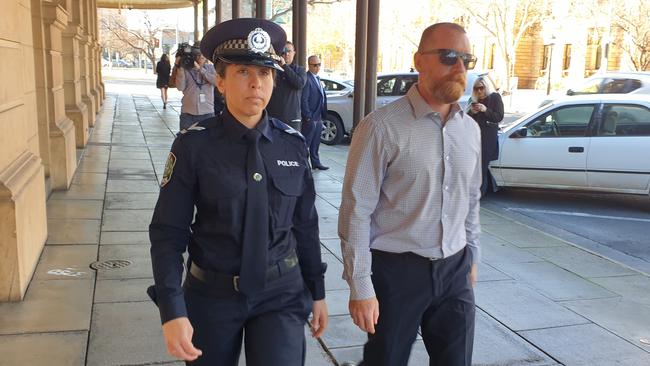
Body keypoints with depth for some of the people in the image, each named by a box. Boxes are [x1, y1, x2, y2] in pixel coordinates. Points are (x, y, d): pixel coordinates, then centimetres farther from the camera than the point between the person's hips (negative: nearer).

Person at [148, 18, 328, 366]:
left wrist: (317, 291, 11)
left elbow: (305, 224, 6)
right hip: (212, 294, -1)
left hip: (282, 292, 1)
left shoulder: (293, 144, -4)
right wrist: (172, 311, -17)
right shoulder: (194, 144, -12)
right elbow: (168, 233, -10)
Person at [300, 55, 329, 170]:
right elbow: (303, 99, -18)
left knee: (315, 143, 16)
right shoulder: (307, 79, -15)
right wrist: (308, 116, -18)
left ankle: (316, 163, 24)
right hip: (310, 118, -9)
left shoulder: (317, 78, 15)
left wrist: (322, 115, 15)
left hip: (318, 118, 9)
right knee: (305, 143, -2)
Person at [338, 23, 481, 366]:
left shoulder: (470, 129, 5)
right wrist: (361, 287, -15)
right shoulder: (382, 127, -15)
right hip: (397, 270, -5)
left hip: (454, 271, 6)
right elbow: (357, 210, -15)